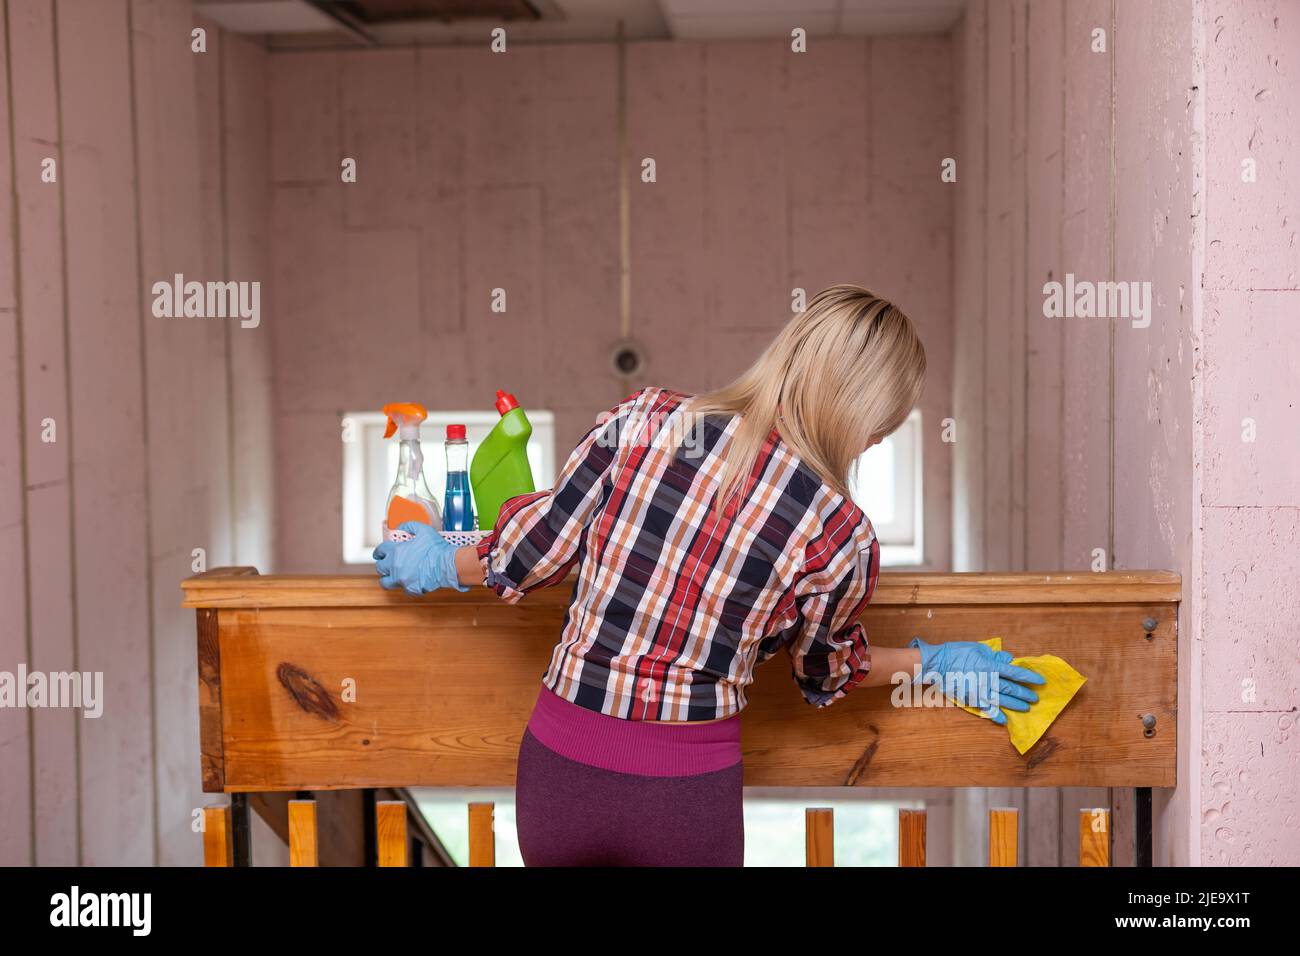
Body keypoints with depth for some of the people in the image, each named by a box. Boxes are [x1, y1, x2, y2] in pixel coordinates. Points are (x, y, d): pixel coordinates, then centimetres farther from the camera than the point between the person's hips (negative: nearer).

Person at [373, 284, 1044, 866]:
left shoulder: (645, 422, -10)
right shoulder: (839, 537, -13)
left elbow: (533, 552, -1)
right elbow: (825, 674, 7)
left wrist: (445, 564, 21)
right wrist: (929, 662, 26)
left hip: (560, 761, 2)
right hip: (688, 793, -1)